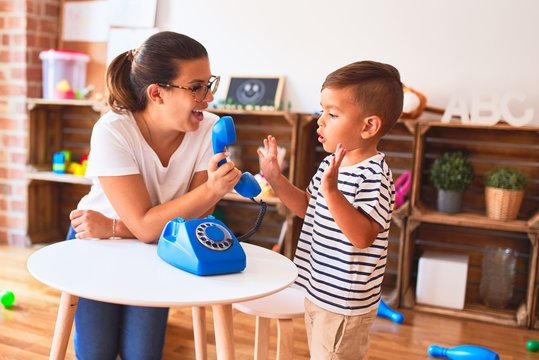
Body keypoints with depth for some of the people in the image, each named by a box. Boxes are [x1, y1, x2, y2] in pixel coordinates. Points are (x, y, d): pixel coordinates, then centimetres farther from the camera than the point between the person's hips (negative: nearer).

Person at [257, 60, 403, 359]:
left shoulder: (373, 174, -24)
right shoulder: (331, 163, 3)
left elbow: (363, 237, -32)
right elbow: (308, 208, 15)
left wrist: (331, 192, -42)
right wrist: (275, 178, 4)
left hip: (344, 303, -9)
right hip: (318, 291, 9)